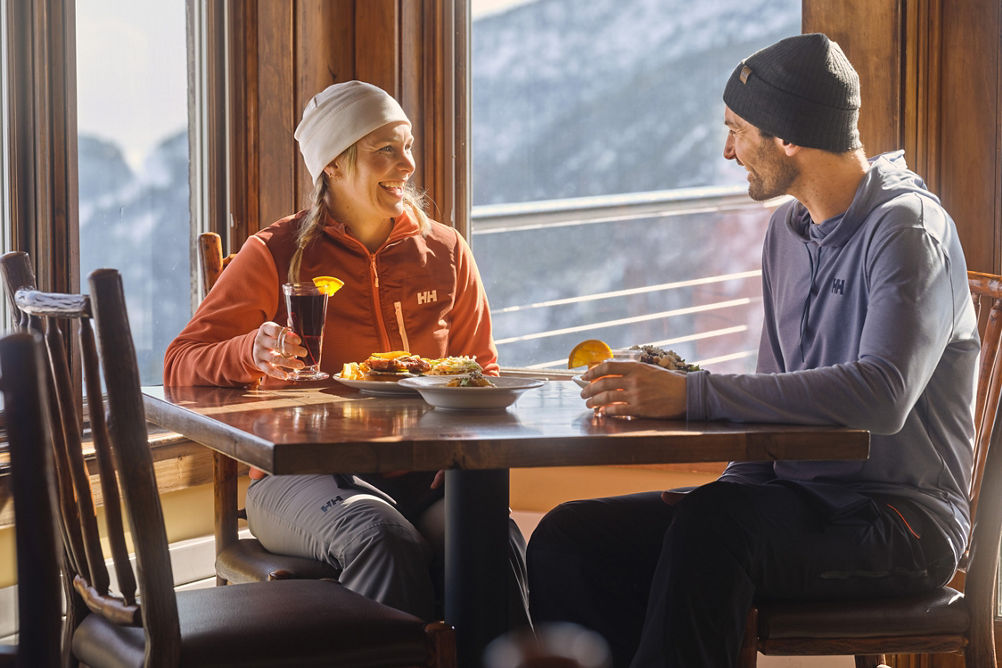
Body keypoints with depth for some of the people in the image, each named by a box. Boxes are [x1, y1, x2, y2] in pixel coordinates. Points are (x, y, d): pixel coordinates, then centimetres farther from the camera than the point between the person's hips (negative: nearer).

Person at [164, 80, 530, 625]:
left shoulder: (445, 252, 14)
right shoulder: (277, 254, 3)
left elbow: (482, 372, 21)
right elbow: (180, 366, 0)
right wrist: (254, 353, -23)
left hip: (420, 472, 3)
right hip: (301, 473, -2)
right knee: (385, 540, -37)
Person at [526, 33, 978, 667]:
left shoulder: (909, 229, -12)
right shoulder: (788, 228, 15)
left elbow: (881, 396, -29)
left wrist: (691, 394, -30)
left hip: (898, 520, -8)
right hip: (794, 493, 8)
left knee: (712, 530, -36)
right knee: (567, 539, -9)